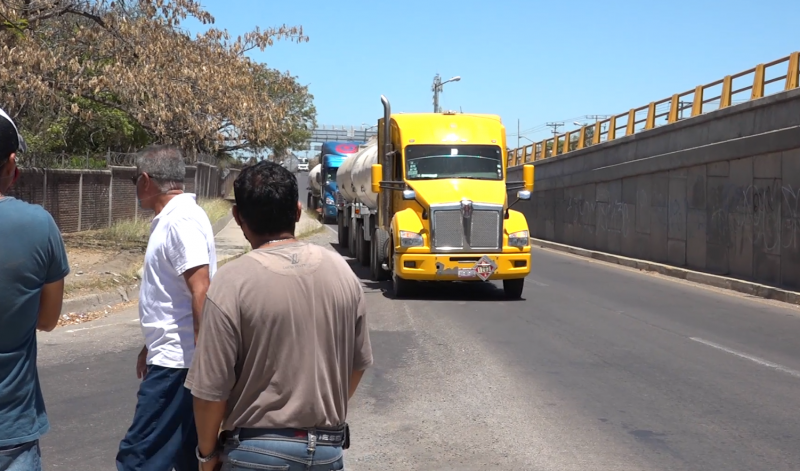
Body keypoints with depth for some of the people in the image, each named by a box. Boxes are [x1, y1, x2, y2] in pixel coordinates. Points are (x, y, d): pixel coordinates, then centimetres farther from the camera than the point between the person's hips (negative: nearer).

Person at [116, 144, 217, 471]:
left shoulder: (182, 220, -16)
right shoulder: (169, 219, 15)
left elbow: (201, 292, -23)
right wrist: (151, 347, 28)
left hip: (178, 361, -10)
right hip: (171, 355, 10)